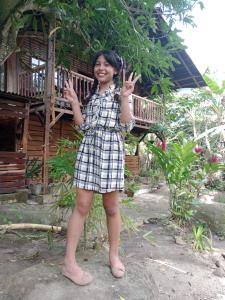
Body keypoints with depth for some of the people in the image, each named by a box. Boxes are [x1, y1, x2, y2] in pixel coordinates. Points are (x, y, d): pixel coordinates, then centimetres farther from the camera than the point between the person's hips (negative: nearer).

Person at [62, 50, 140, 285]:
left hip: (111, 151, -2)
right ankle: (69, 262, 8)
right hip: (88, 150, 3)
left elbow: (127, 126, -6)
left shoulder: (121, 93, 7)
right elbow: (83, 126, 12)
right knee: (81, 206, -1)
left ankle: (114, 255, 24)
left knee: (111, 208, 5)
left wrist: (124, 98, -13)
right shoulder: (91, 94, 18)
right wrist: (74, 102, 6)